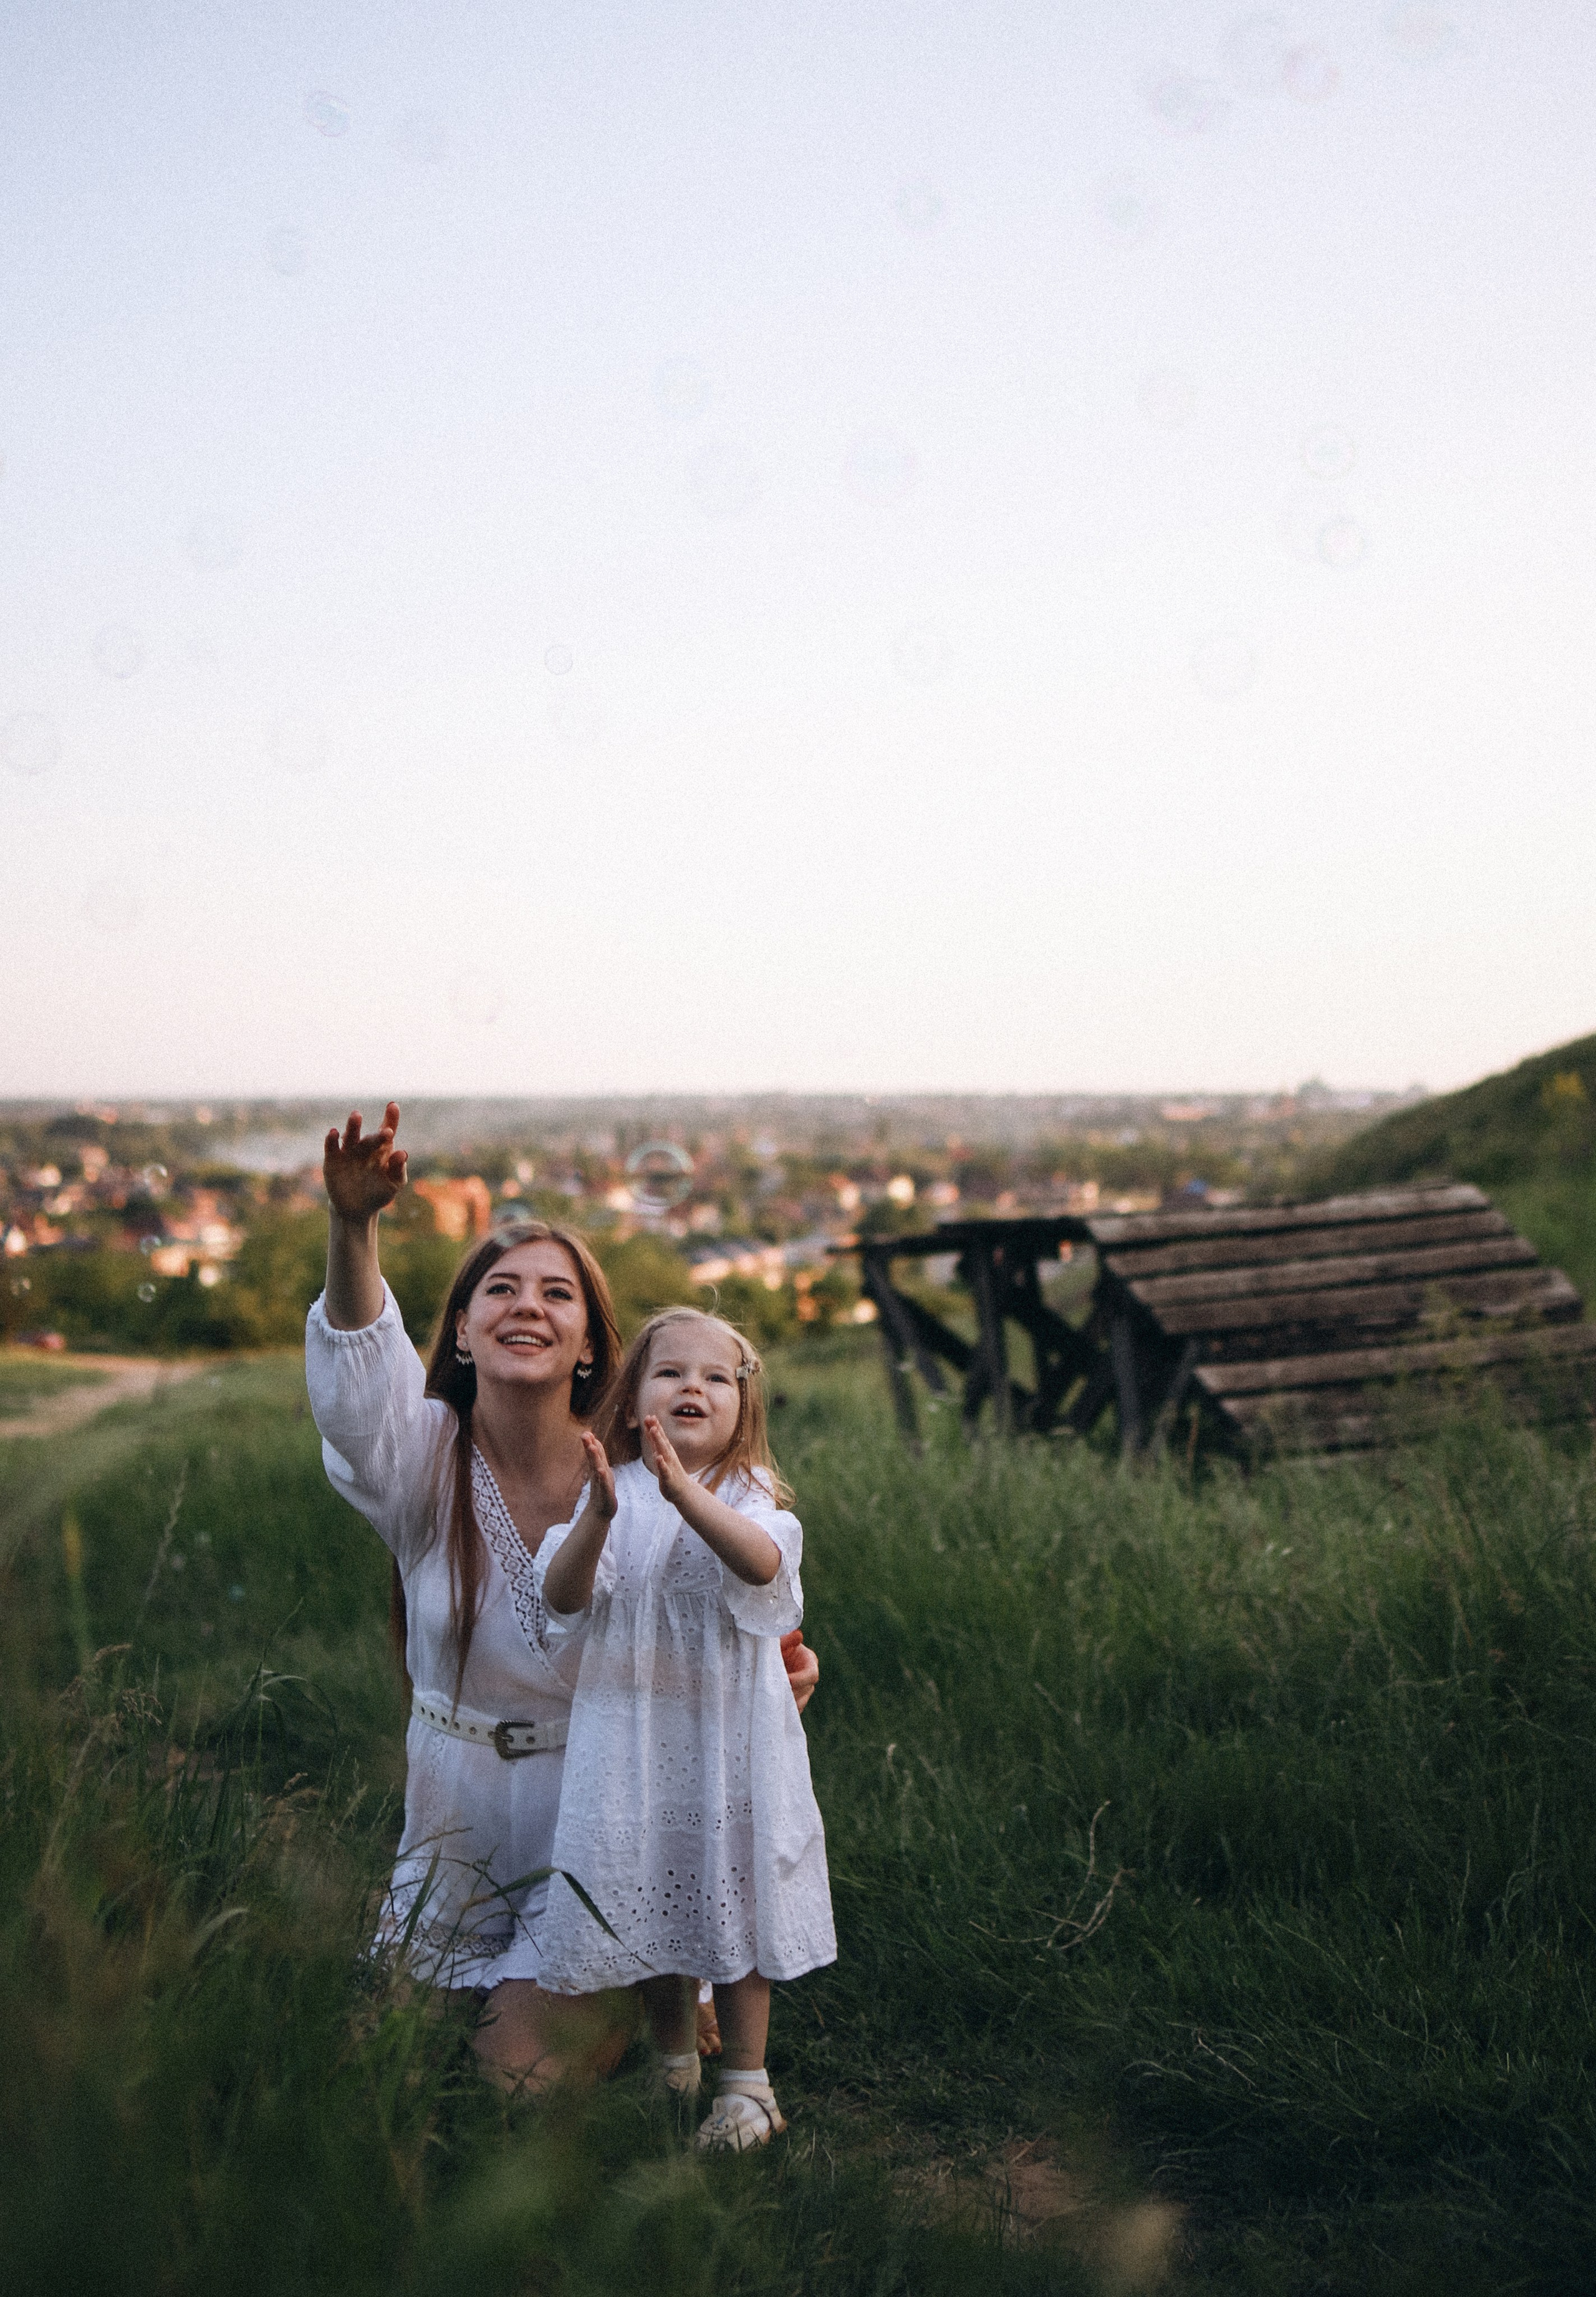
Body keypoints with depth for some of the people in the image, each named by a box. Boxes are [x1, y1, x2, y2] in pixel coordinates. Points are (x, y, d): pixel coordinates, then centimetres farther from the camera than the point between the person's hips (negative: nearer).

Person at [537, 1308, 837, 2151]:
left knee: (734, 1899, 7)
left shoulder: (749, 1493, -6)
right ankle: (673, 2062, 36)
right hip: (632, 1735, 2)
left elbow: (764, 1563, -30)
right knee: (644, 1905, 14)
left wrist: (687, 1494, -45)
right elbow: (562, 1597, -16)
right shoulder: (614, 1492, -2)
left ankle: (746, 2079, 24)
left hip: (729, 1732, -2)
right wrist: (598, 1519, -34)